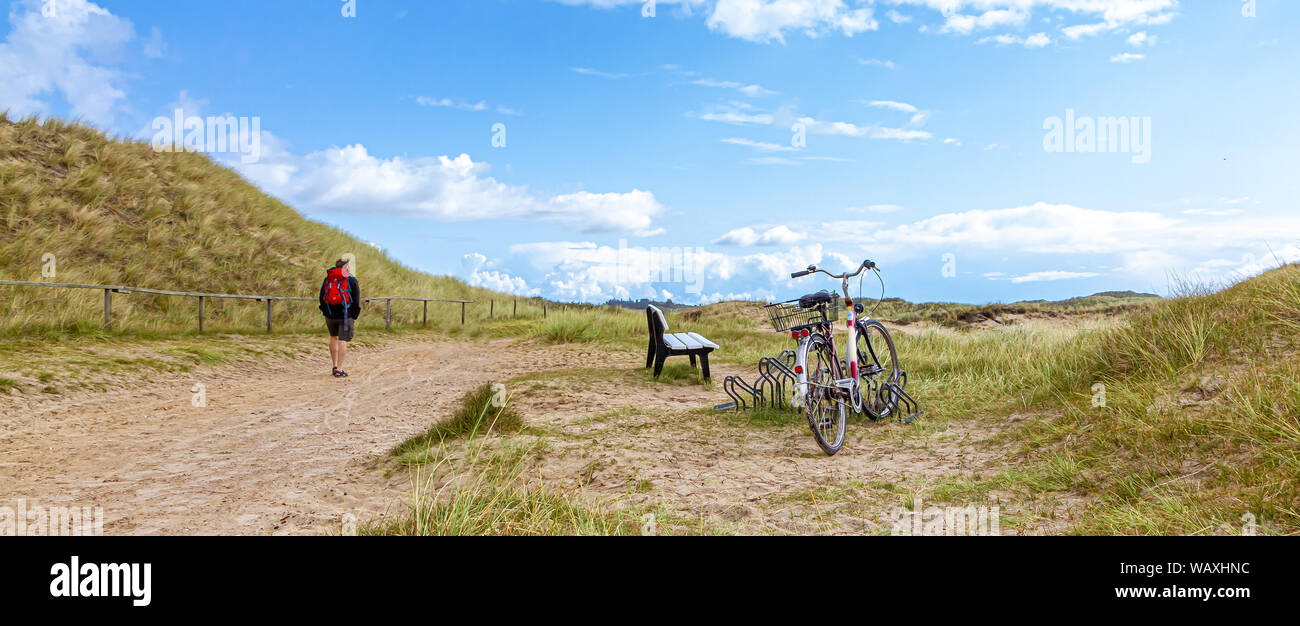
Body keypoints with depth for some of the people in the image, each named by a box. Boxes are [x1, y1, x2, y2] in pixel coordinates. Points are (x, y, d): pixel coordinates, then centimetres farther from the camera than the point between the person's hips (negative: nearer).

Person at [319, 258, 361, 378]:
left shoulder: (327, 278, 7)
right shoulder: (352, 280, -5)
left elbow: (321, 297, 10)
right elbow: (356, 300, -6)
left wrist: (325, 312, 14)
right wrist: (354, 316, 2)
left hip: (330, 315, 4)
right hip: (346, 316, -4)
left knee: (333, 337, 22)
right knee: (343, 341, -2)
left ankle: (335, 365, 23)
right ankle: (339, 370, -4)